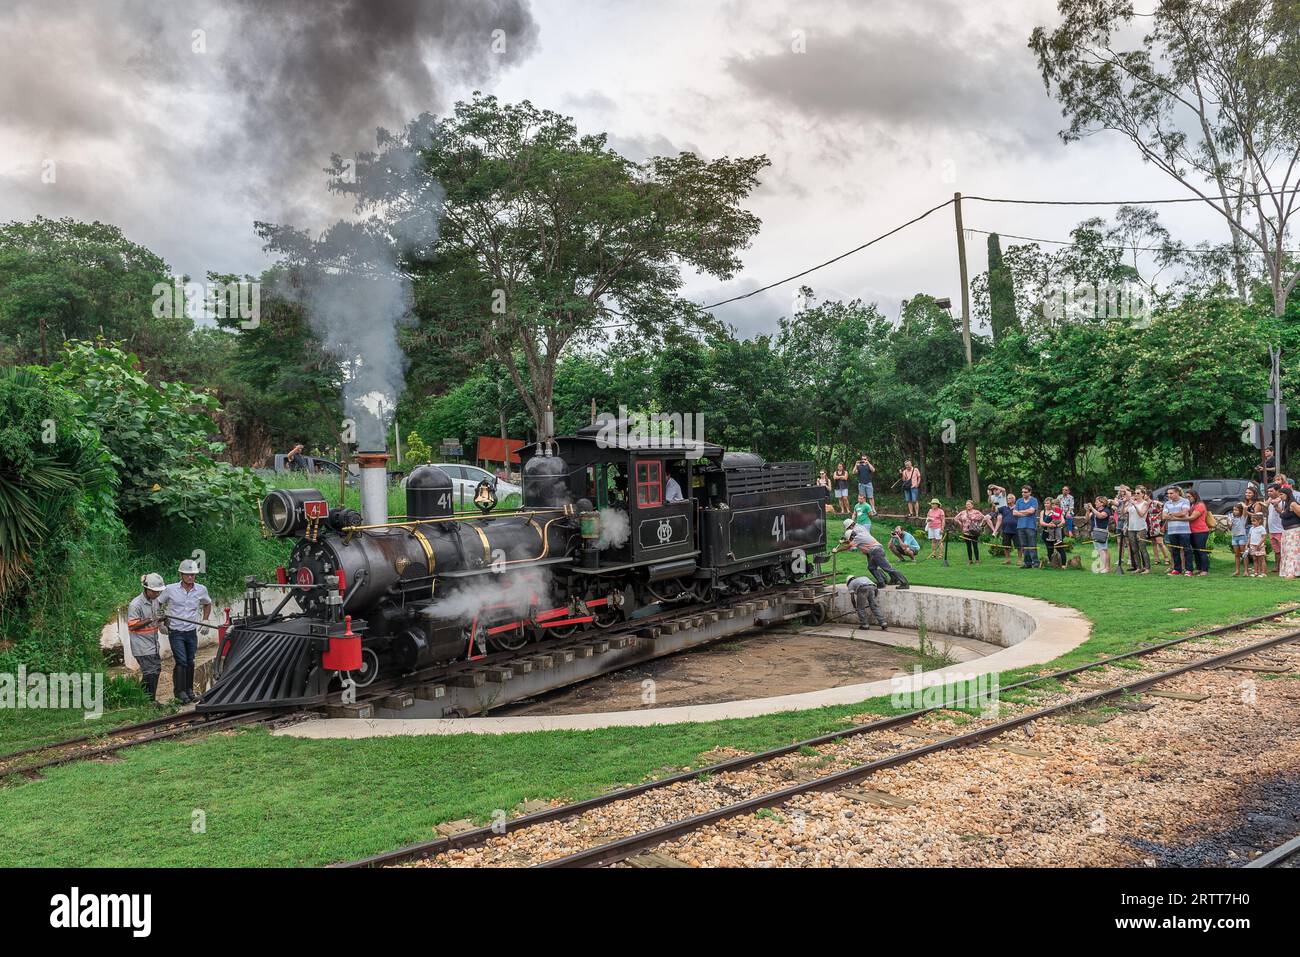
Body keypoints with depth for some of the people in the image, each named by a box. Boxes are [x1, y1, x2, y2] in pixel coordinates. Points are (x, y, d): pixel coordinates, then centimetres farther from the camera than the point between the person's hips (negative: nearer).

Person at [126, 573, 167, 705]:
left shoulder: (156, 601, 6)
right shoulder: (135, 604, -18)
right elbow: (132, 626, -19)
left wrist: (161, 619, -2)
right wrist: (151, 619, -27)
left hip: (153, 644, 8)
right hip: (142, 647, -8)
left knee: (156, 669, 13)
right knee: (149, 673, -7)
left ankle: (152, 699, 26)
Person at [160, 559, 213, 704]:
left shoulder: (201, 590, 0)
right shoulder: (170, 589, -7)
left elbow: (207, 604, 21)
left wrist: (205, 621, 12)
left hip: (192, 632, 3)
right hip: (175, 632, -3)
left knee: (190, 662, 10)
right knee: (181, 661, -10)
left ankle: (189, 690, 22)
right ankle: (179, 691, 1)